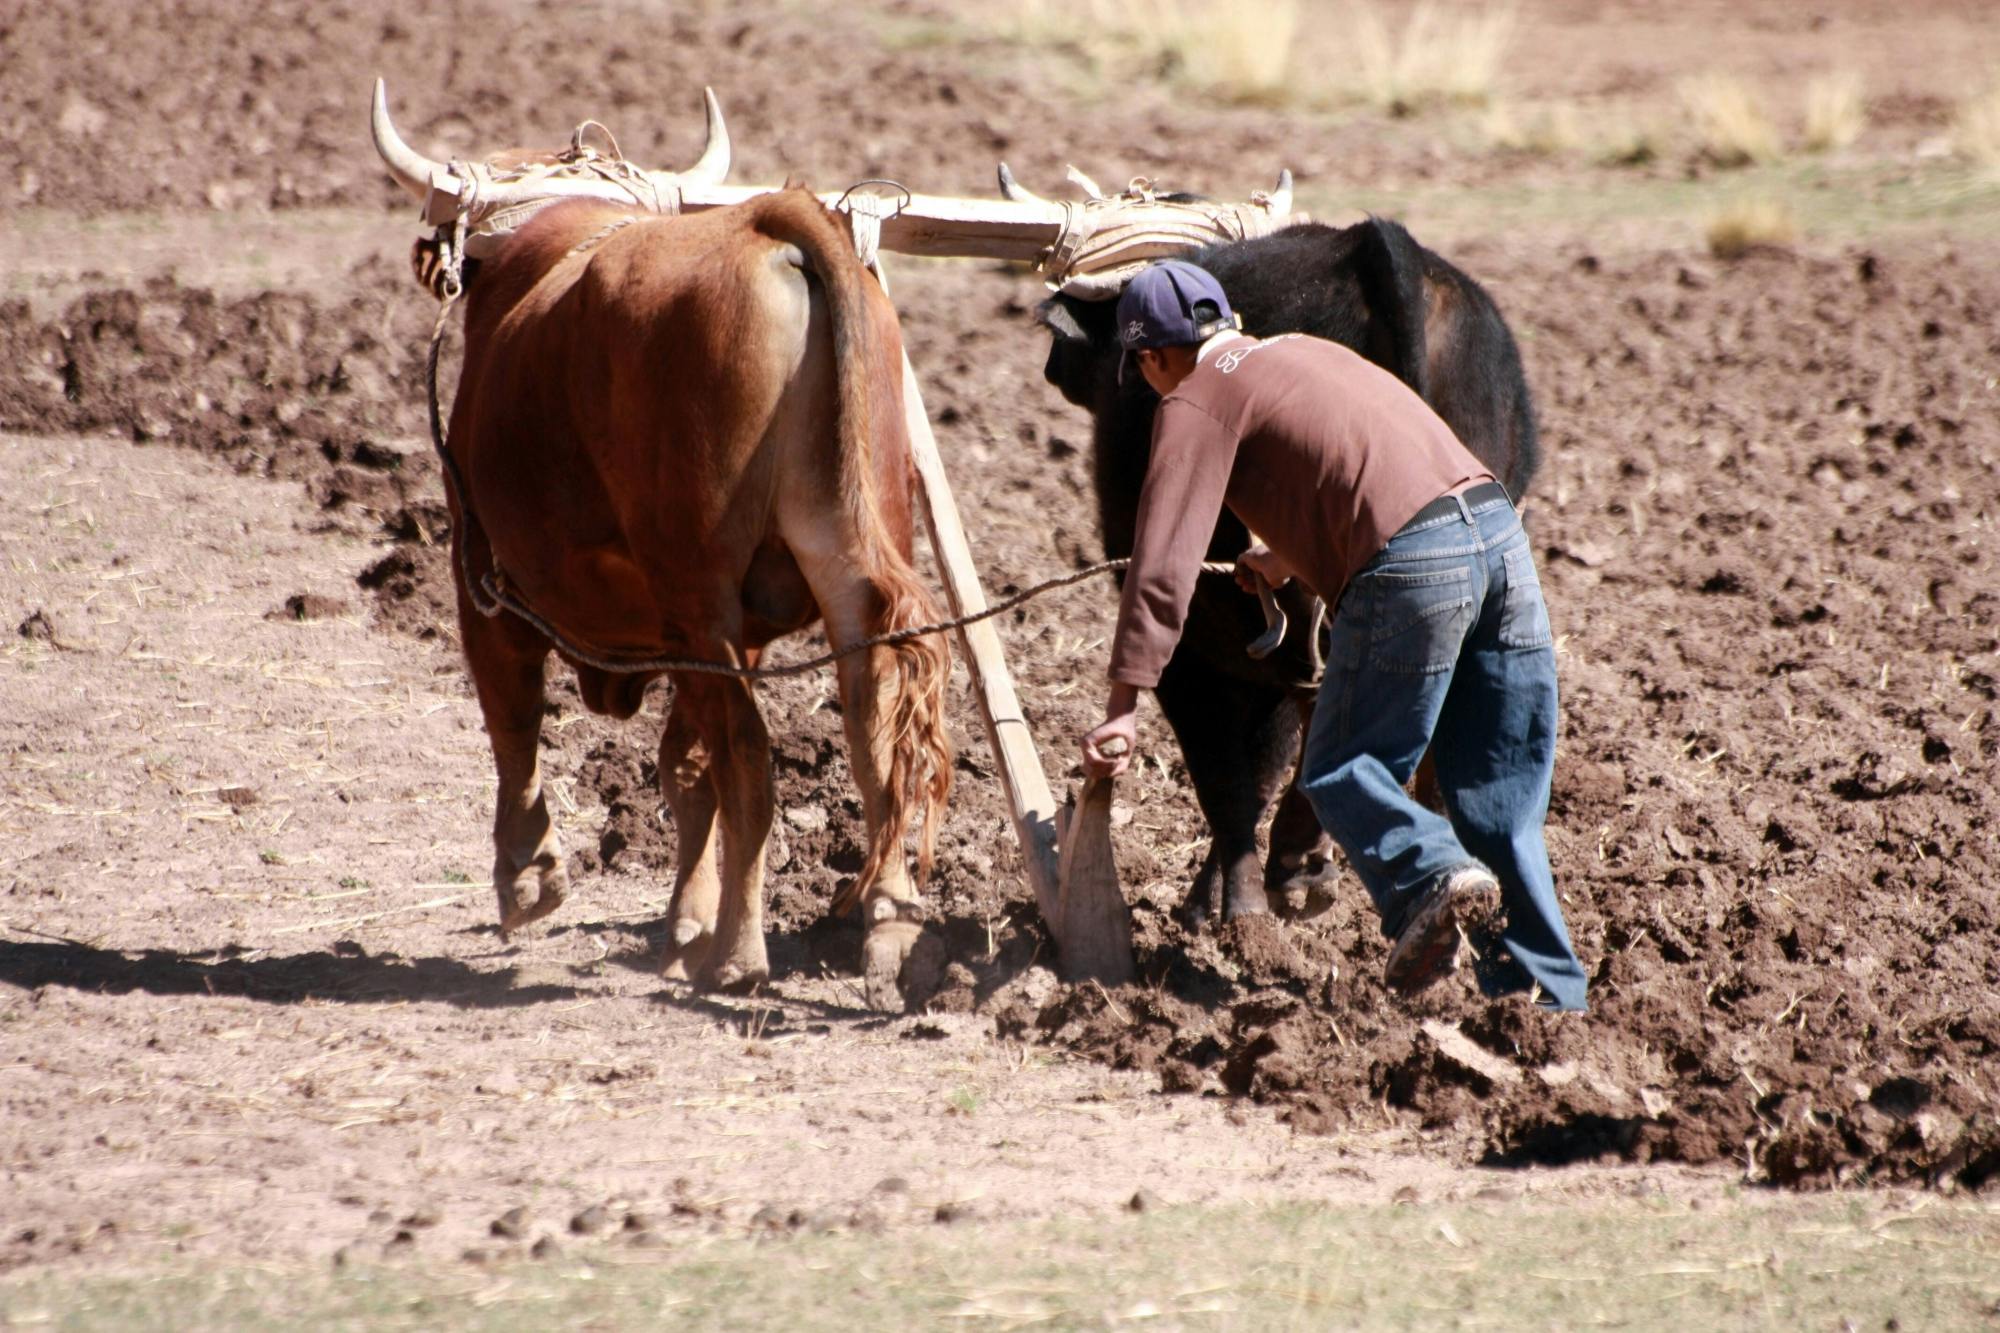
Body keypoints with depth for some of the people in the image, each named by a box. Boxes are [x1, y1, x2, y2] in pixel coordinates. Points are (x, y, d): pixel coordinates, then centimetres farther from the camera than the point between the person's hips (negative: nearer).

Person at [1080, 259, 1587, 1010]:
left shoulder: (1196, 402, 6)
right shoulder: (1304, 351, 29)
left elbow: (1163, 564, -3)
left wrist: (1121, 710, -4)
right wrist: (1292, 559, 62)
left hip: (1412, 563, -7)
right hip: (1499, 529, 7)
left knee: (1339, 772, 8)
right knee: (1498, 798, 11)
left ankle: (1429, 873, -19)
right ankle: (1549, 994, 6)